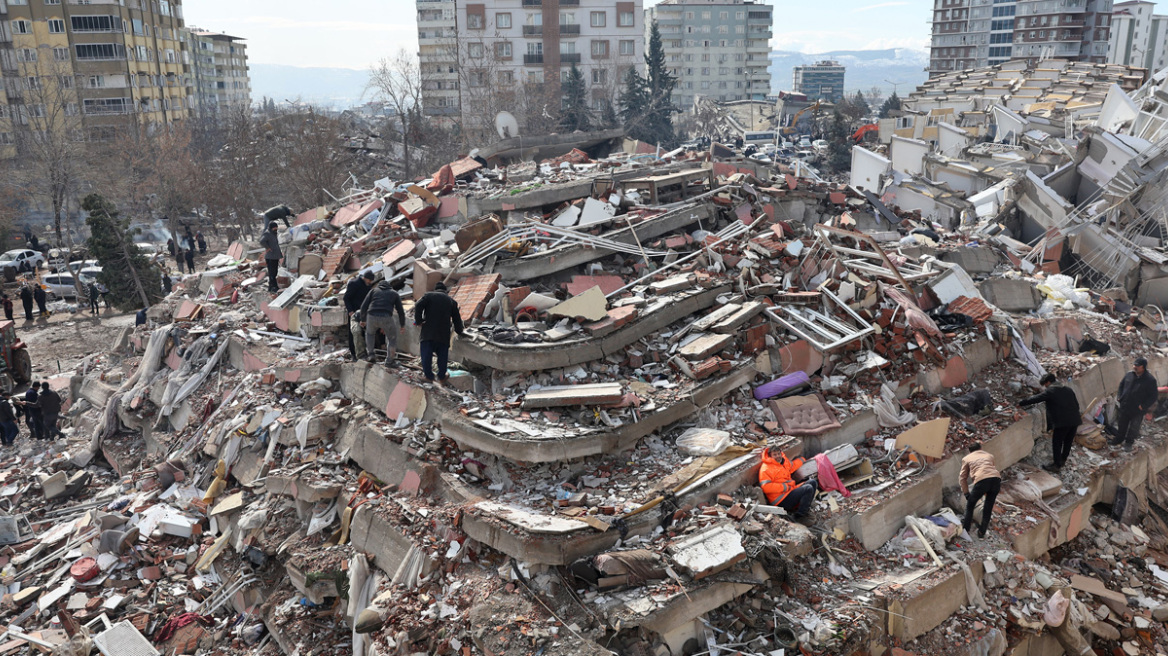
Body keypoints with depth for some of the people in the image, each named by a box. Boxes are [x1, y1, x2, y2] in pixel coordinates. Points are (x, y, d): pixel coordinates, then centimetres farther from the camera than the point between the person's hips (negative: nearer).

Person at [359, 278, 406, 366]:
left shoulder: (373, 291, 23)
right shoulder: (395, 294, 22)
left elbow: (364, 306, 13)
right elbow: (400, 310, 16)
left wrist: (363, 319, 25)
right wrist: (402, 325, 27)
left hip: (372, 317, 2)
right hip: (386, 318, -2)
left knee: (370, 333, 34)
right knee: (392, 338, 20)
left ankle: (370, 354, 26)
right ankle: (389, 361, 20)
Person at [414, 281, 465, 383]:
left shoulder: (428, 295, 8)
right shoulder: (451, 301, 15)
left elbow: (418, 306, -9)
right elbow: (456, 318, 17)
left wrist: (418, 320, -2)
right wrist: (460, 331, 31)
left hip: (428, 332, -2)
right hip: (444, 334, 2)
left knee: (426, 355, 6)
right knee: (442, 355, 12)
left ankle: (428, 376, 9)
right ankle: (441, 377, 16)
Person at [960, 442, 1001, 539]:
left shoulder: (966, 459, 26)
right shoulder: (989, 455, 34)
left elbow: (963, 478, 23)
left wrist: (967, 494, 29)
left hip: (982, 480, -3)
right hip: (996, 479, 3)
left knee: (970, 505, 20)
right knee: (988, 507, 21)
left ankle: (965, 528, 29)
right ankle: (982, 531, 27)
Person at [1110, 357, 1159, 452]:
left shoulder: (1150, 380, -18)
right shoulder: (1129, 374, -3)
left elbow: (1154, 396, -13)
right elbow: (1121, 385, 16)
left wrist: (1143, 406, -18)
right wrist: (1120, 396, 5)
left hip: (1137, 410, -4)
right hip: (1125, 406, 4)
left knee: (1133, 428, 11)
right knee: (1122, 425, 20)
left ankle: (1129, 442, 29)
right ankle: (1118, 440, 36)